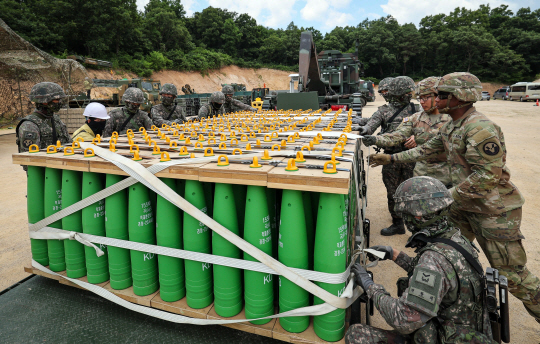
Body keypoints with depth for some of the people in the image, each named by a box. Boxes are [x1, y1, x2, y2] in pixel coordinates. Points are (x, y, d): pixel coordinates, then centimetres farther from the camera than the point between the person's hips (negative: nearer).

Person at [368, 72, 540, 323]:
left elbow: (488, 175, -28)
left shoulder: (480, 128, -25)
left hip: (494, 209, -9)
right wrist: (392, 158, 11)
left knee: (511, 273, 1)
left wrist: (449, 195, -25)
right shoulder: (451, 127, 5)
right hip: (465, 203, 9)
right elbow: (427, 150, 15)